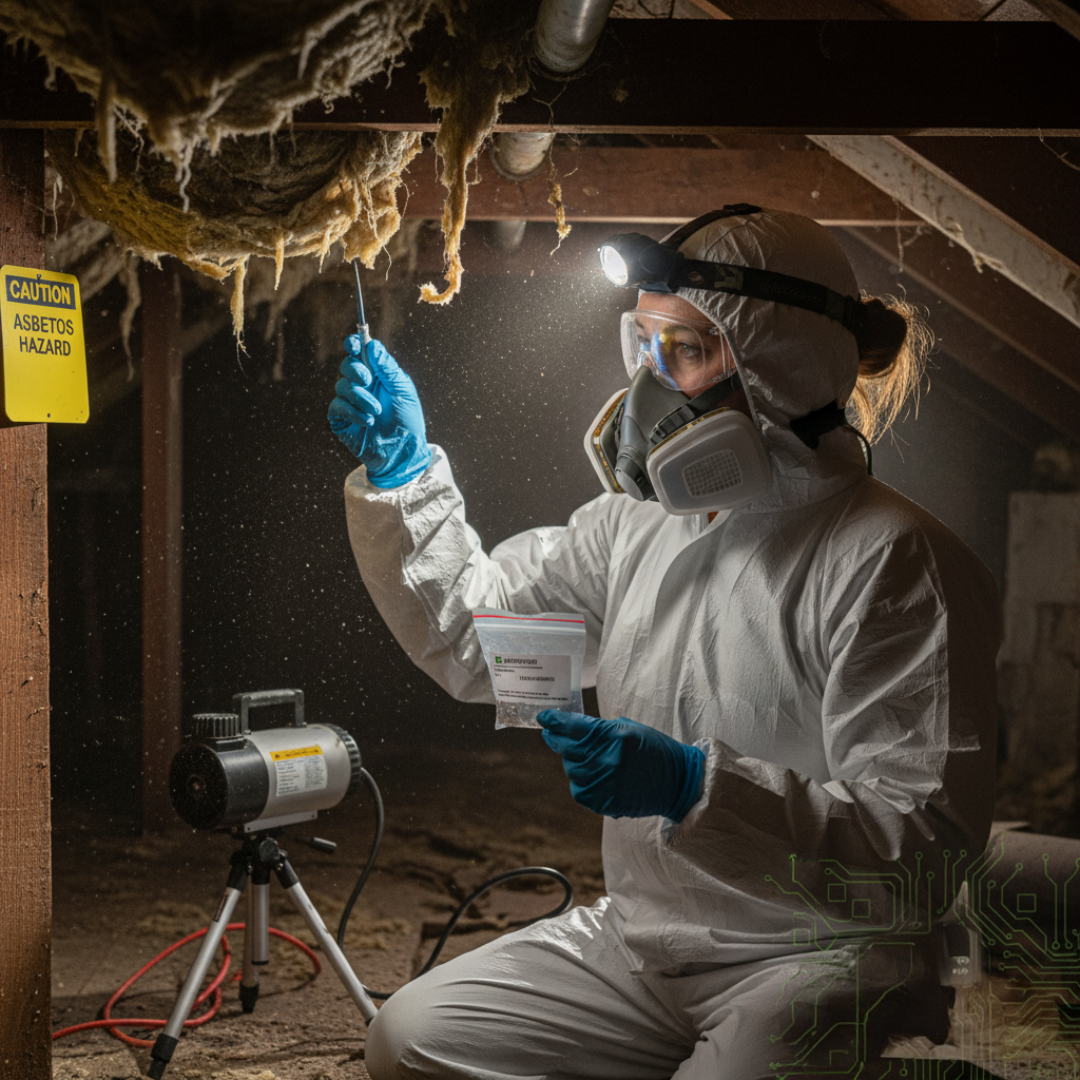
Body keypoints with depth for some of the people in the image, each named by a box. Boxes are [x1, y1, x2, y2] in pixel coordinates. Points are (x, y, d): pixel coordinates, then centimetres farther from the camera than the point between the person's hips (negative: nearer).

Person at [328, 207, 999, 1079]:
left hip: (815, 963, -7)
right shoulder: (634, 528, 8)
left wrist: (698, 787, -31)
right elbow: (471, 639, 15)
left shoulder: (894, 561, -16)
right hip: (635, 939, 7)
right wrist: (401, 474, 4)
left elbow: (927, 851, -21)